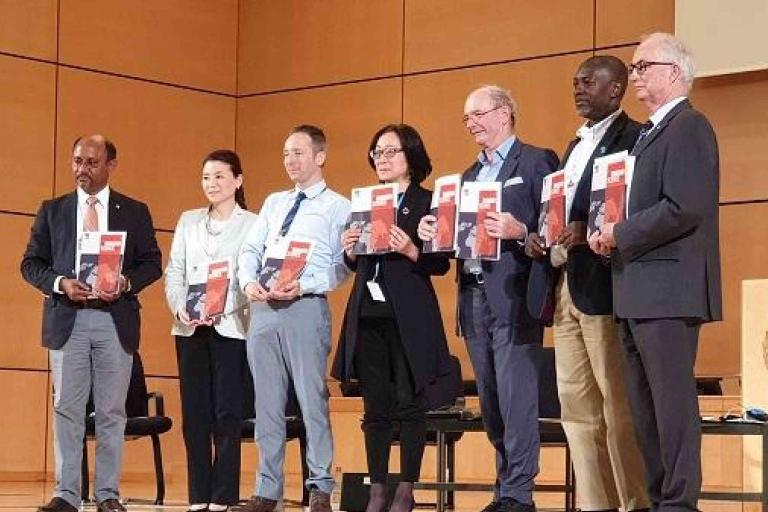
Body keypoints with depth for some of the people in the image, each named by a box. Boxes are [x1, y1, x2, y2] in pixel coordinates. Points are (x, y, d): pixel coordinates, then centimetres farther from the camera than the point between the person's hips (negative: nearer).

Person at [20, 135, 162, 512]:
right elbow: (31, 263, 7)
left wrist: (126, 283, -13)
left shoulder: (135, 212, 9)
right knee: (67, 409, 0)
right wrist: (60, 283, -11)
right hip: (66, 320, 1)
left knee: (111, 412, 2)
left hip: (115, 320, -1)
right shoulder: (52, 210, 10)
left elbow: (153, 262, 6)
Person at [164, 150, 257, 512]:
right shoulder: (189, 221, 16)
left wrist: (222, 310, -19)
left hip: (230, 328, -4)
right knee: (194, 414, 4)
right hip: (190, 329, 4)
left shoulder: (252, 224, 3)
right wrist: (179, 308, -7)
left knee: (226, 414, -5)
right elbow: (174, 272, 11)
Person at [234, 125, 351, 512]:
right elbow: (250, 250, 15)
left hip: (306, 306, -6)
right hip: (263, 306, 6)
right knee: (267, 402, 7)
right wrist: (249, 282, -5)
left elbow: (341, 266, -5)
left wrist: (303, 286, -18)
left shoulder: (338, 207, 3)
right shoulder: (273, 203, 21)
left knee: (312, 399, -6)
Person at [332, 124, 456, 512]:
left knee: (409, 404, -2)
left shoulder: (428, 203, -1)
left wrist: (411, 252, -22)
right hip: (367, 316, 5)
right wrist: (350, 251, -4)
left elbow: (442, 263, -5)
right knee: (375, 407, 6)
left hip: (409, 317, -5)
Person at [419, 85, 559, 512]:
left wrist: (519, 232, -27)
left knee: (516, 398, -9)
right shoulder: (471, 174, 23)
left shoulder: (536, 162, -2)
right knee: (491, 401, 10)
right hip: (474, 296, 8)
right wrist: (435, 232, 0)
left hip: (513, 296, -8)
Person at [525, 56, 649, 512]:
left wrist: (587, 232, -25)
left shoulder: (632, 138, -5)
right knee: (576, 405, 8)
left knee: (618, 405, -7)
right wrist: (537, 237, 7)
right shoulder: (576, 145, 24)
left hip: (601, 285, -9)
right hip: (562, 286, 9)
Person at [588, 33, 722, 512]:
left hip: (667, 288, -10)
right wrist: (613, 236, 3)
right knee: (645, 403, 12)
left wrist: (620, 234, -14)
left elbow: (685, 208, -21)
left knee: (672, 397, -7)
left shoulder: (689, 127, -10)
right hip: (639, 291, 10)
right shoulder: (652, 132, 20)